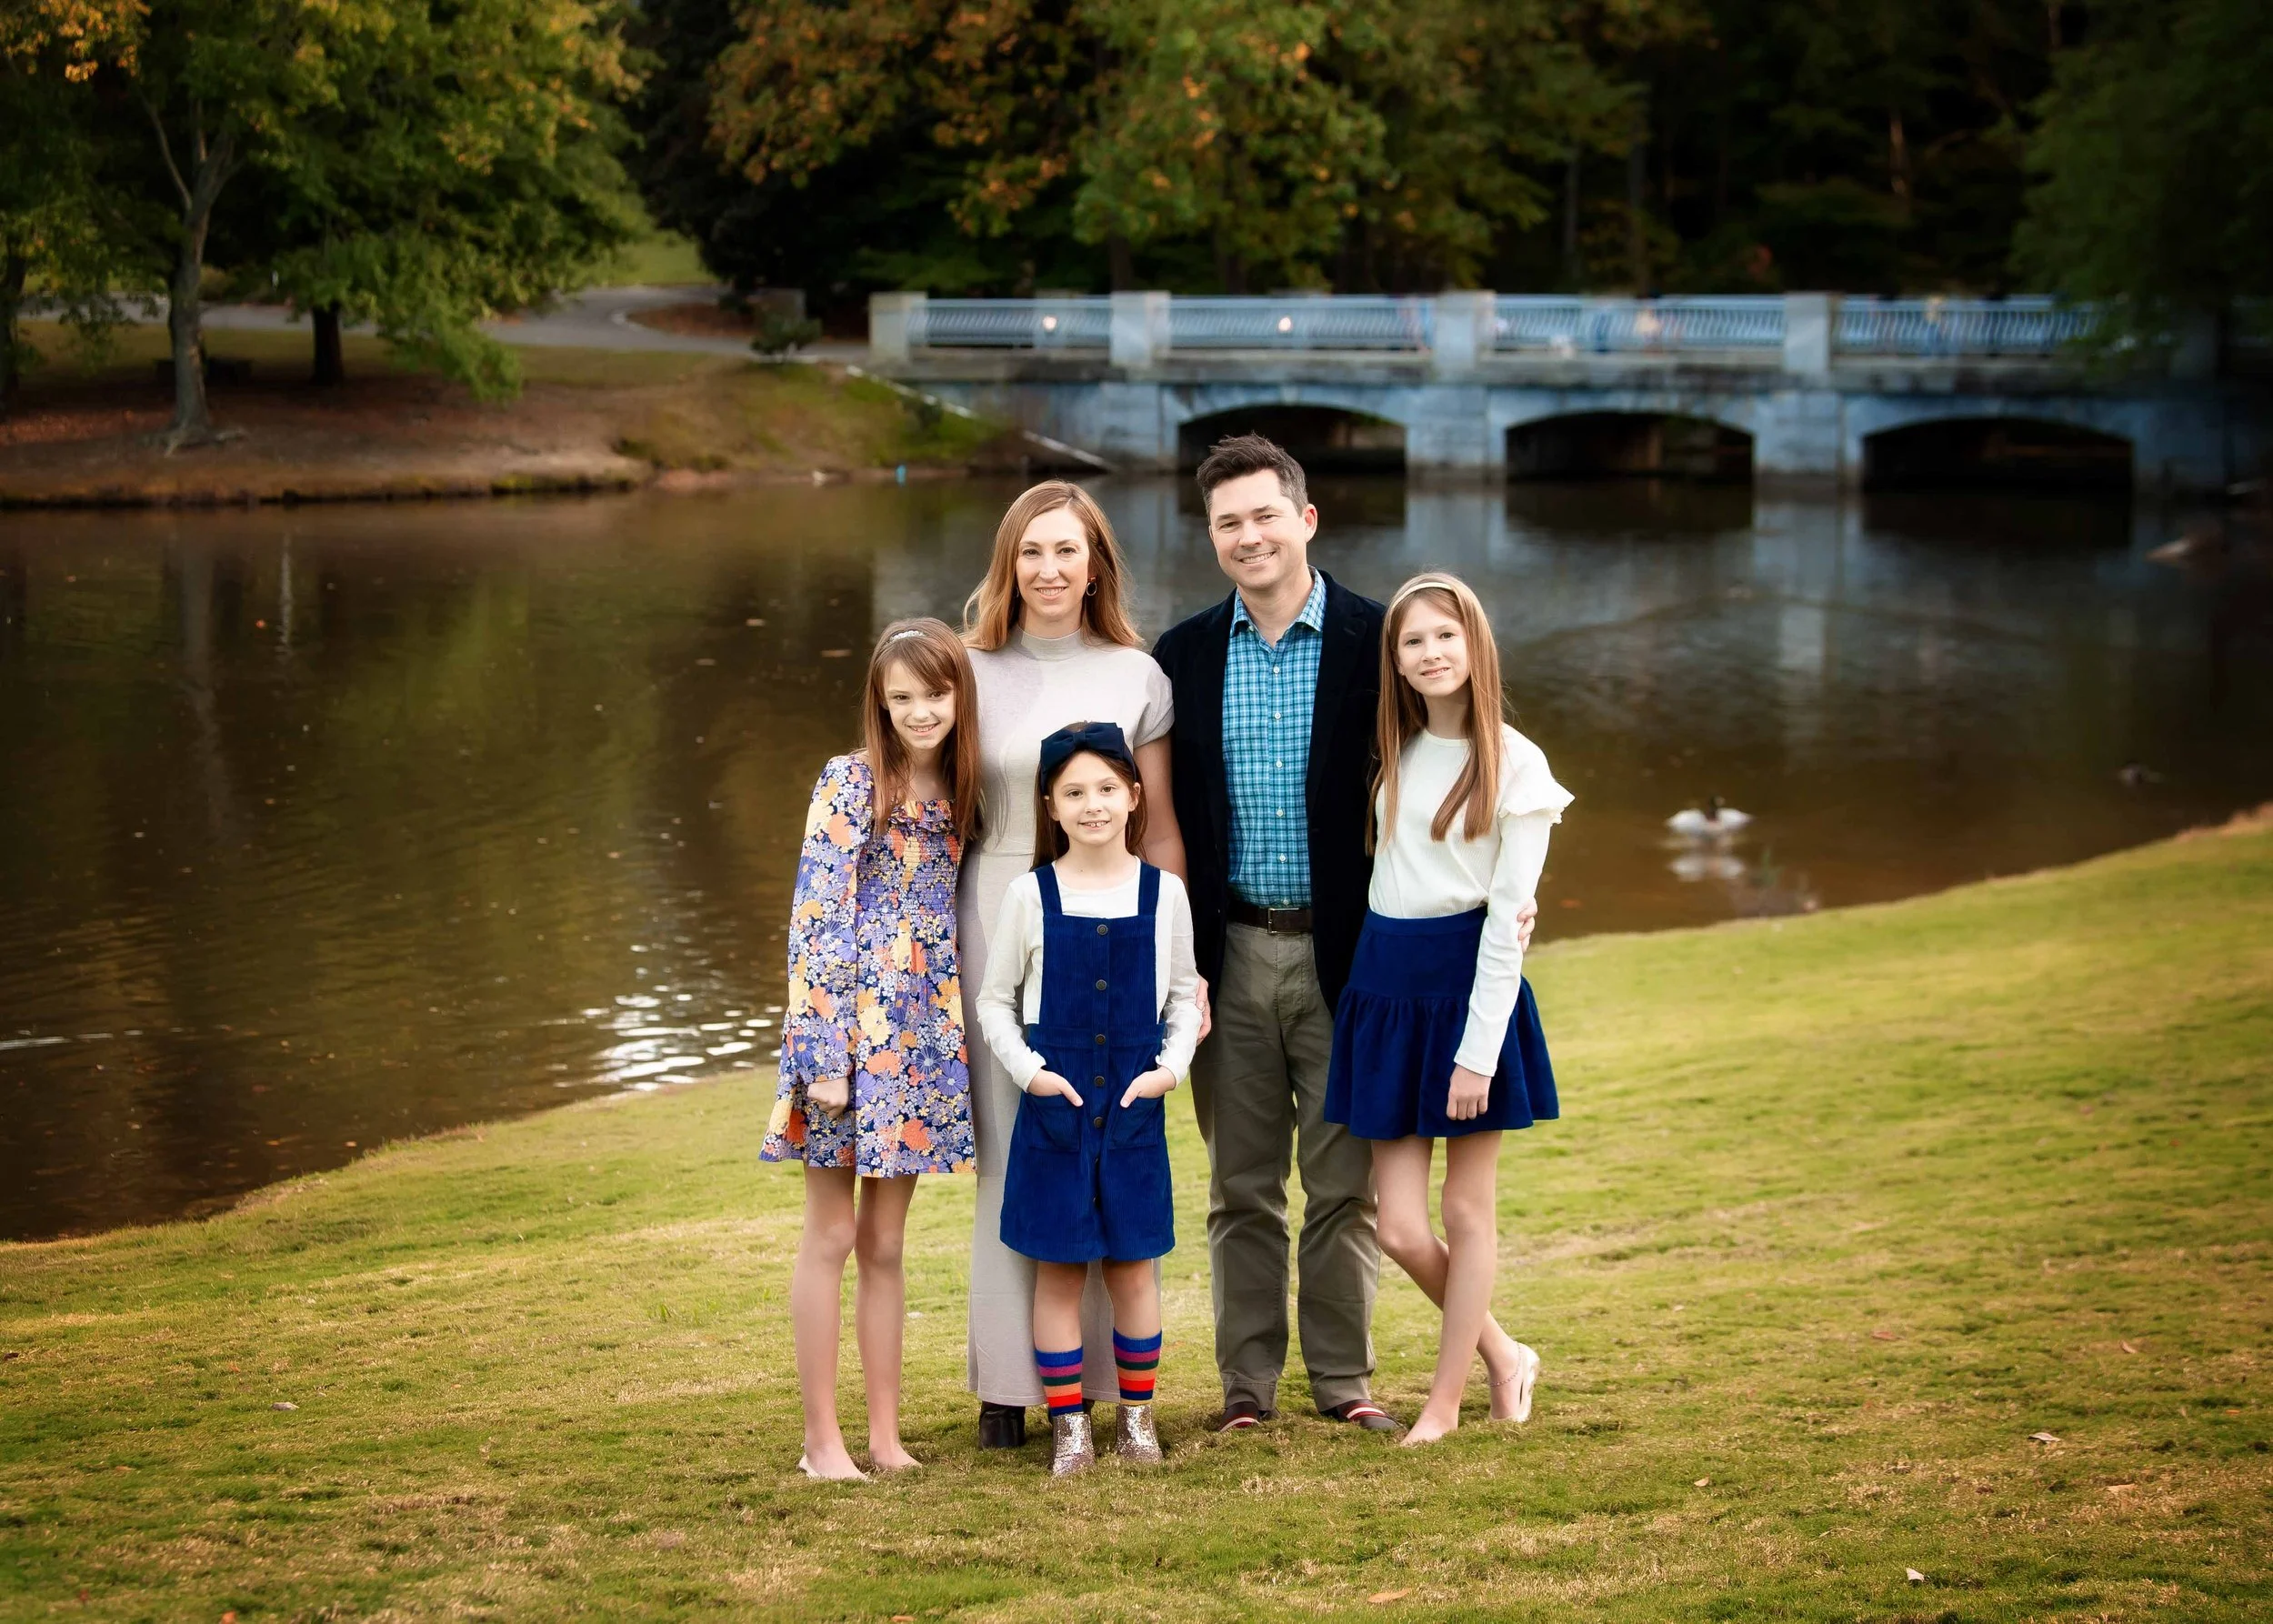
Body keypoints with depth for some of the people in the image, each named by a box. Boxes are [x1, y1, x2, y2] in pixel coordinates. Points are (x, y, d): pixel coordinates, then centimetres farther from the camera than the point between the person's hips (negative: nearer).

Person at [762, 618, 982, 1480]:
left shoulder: (960, 792, 9)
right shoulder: (849, 783, -7)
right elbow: (818, 916, -12)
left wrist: (966, 1034, 9)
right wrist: (825, 1051, -17)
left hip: (923, 1037, 5)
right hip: (848, 1027, -5)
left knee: (885, 1244, 11)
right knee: (830, 1234, 2)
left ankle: (886, 1434, 15)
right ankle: (822, 1437, 6)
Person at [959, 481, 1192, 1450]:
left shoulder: (1136, 677, 6)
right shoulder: (972, 675, 5)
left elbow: (1162, 831, 8)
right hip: (998, 923, 0)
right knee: (1008, 1152, 1)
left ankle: (1116, 1373, 11)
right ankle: (1008, 1384, 8)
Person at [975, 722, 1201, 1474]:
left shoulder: (1163, 892, 2)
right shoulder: (1030, 895, -2)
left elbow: (1184, 994, 11)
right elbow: (994, 999, 4)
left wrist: (1172, 1065, -3)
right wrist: (1028, 1070, -8)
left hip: (1135, 1104, 1)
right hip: (1055, 1104, -1)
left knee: (1133, 1263, 7)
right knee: (1058, 1266, 3)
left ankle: (1137, 1412, 19)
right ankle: (1068, 1421, 11)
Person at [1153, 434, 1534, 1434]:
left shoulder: (1376, 641, -3)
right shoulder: (1184, 657, 4)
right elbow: (1163, 819, 5)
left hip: (1343, 953, -2)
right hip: (1230, 953, 2)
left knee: (1343, 1183, 4)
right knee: (1241, 1187, 9)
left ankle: (1344, 1379, 16)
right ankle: (1247, 1382, 18)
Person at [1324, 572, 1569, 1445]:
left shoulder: (1514, 766, -7)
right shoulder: (1395, 754, 9)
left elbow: (1508, 921, -10)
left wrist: (1478, 1051, -14)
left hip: (1466, 986, -5)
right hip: (1385, 985, 5)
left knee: (1467, 1210, 6)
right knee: (1400, 1227, 2)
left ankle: (1445, 1401, 17)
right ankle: (1503, 1356, 25)